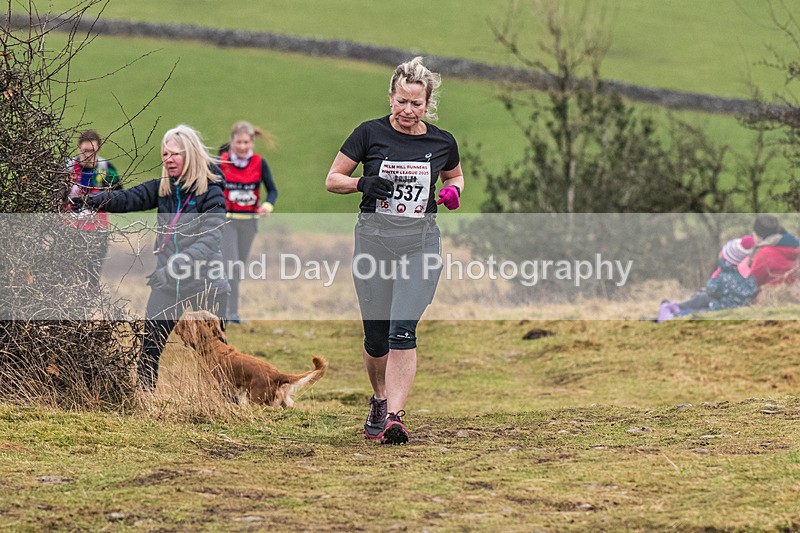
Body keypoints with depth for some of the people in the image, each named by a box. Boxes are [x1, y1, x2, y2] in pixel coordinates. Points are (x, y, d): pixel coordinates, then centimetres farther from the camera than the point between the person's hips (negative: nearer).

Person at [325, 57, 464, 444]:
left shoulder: (442, 142, 3)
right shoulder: (370, 134, -2)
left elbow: (455, 176, 23)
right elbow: (332, 180, 4)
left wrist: (452, 191, 0)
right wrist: (363, 184, -16)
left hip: (421, 242, 0)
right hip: (374, 238, 0)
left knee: (403, 330, -15)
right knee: (376, 335, 5)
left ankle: (394, 416, -17)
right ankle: (379, 400, 32)